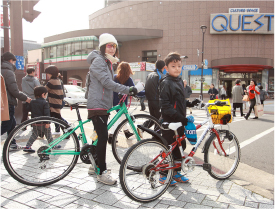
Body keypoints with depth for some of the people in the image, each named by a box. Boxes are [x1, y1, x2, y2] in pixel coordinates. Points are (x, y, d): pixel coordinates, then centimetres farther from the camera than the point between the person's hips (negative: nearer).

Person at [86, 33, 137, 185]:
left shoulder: (108, 62, 18)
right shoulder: (98, 61, -12)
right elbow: (107, 82, -22)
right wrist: (128, 90, -24)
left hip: (104, 105, 10)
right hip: (97, 105, -10)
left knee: (100, 136, 14)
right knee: (103, 137, -11)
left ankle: (95, 166, 27)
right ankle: (102, 172, -2)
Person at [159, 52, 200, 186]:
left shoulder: (179, 81, 15)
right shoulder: (166, 82, -13)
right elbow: (165, 104, -20)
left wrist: (190, 103, 10)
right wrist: (177, 116, -25)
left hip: (179, 121, 9)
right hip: (169, 121, -9)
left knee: (180, 145, 14)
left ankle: (175, 172, 29)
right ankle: (163, 175, 14)